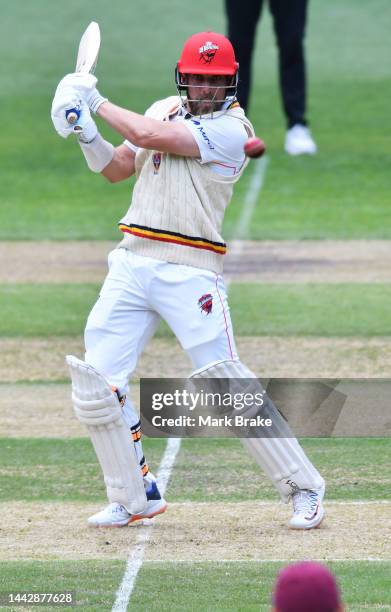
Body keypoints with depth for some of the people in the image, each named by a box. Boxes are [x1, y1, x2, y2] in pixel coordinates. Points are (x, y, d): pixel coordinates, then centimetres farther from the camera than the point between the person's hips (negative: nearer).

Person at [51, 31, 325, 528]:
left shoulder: (230, 129, -10)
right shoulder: (164, 110, 14)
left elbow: (148, 137, -19)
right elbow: (116, 169, 21)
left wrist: (96, 101, -6)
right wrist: (86, 133, 3)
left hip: (188, 270, -7)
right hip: (132, 261, 7)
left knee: (226, 383, -12)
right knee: (97, 379, 1)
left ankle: (303, 487, -1)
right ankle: (134, 497, 13)